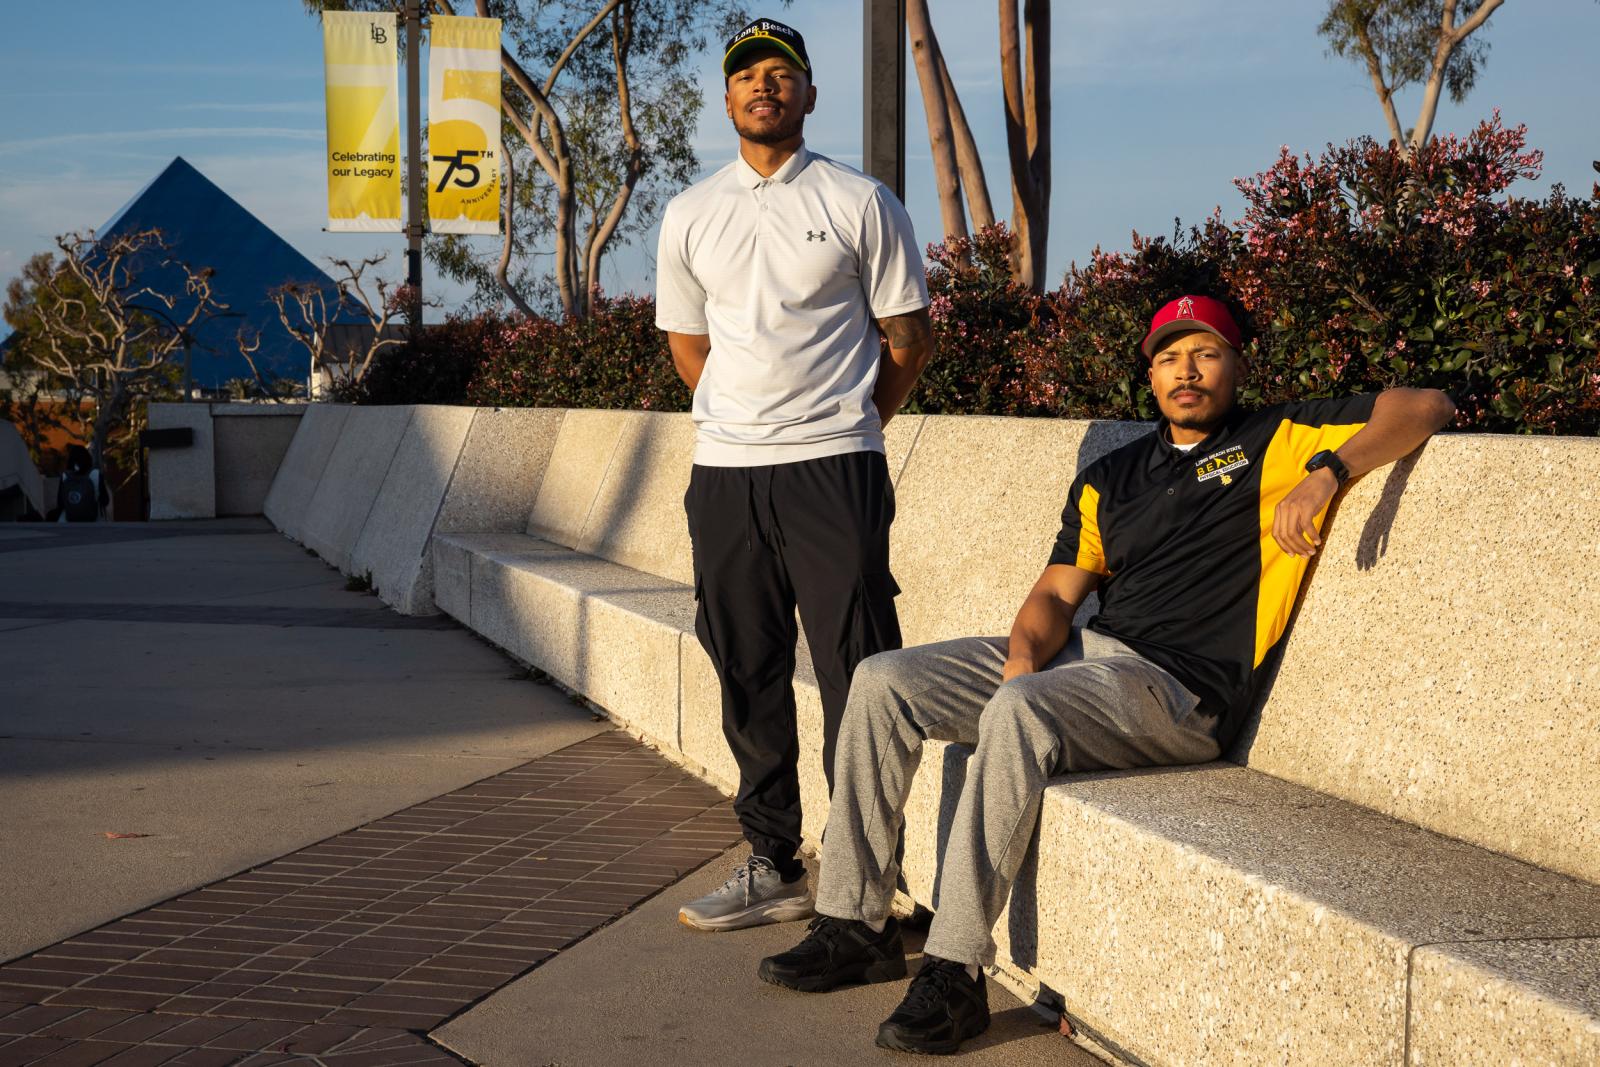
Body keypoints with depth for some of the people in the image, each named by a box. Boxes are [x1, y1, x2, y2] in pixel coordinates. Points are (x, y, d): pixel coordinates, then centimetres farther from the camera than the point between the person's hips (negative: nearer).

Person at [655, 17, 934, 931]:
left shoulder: (861, 203, 2)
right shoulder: (690, 216, 12)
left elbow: (910, 337, 7)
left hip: (833, 470, -4)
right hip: (723, 474, 4)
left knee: (858, 679, -7)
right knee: (748, 677, 8)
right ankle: (774, 865, 19)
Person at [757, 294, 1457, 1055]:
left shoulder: (1278, 439, 6)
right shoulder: (1110, 478, 22)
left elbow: (1425, 408, -4)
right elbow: (1056, 593, 14)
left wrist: (1326, 471, -22)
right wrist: (1024, 656, -9)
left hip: (1181, 690, -7)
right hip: (1077, 654, 7)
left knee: (1018, 711, -36)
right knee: (882, 682, -6)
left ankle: (954, 973, -32)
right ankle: (855, 924, -2)